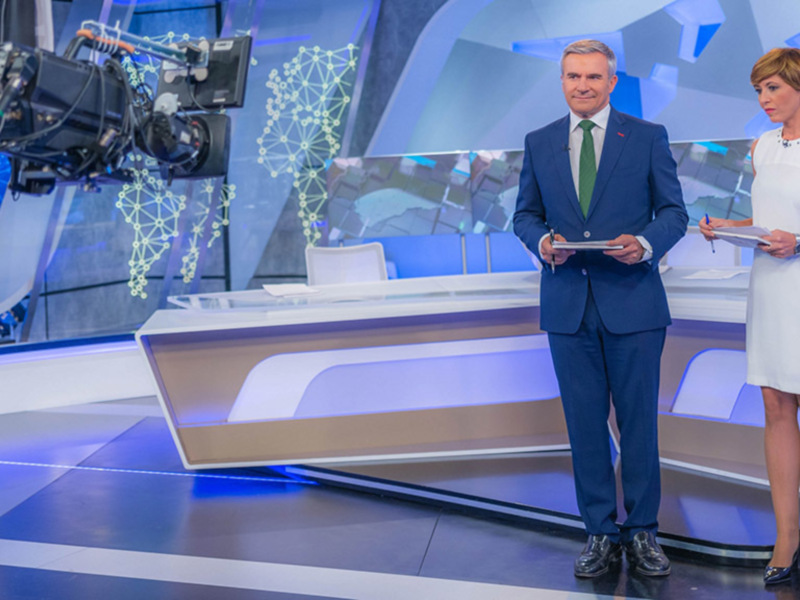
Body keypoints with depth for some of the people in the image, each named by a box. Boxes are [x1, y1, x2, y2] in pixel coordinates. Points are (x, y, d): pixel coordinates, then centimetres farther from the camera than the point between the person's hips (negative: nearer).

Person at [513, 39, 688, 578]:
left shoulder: (649, 138, 3)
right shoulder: (539, 143, 10)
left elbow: (674, 211, 3)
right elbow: (525, 213, 13)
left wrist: (646, 244, -18)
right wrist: (541, 241, -10)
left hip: (633, 301, -2)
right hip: (568, 303, 2)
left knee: (639, 420, 5)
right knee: (584, 423, 7)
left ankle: (643, 532, 20)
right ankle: (601, 533, 20)